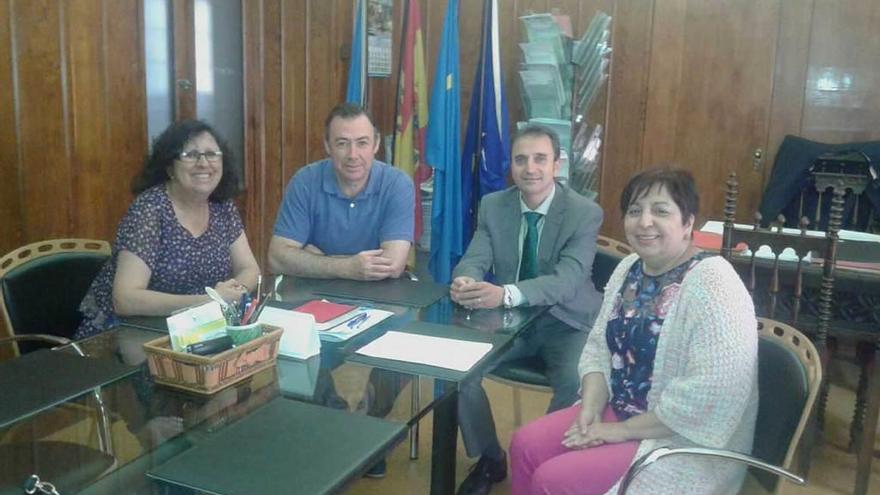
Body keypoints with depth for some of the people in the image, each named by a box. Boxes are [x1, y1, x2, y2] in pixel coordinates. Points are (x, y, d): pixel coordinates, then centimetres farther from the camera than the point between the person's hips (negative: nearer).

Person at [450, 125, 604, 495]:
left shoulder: (585, 213, -14)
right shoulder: (493, 205, -1)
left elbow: (568, 279, -27)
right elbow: (475, 260, -8)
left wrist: (505, 294, -45)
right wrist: (464, 281, -35)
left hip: (565, 323, -3)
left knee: (576, 382, -31)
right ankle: (489, 459, 5)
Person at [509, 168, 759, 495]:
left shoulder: (711, 284, -22)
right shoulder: (629, 269, 4)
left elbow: (712, 394, -29)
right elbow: (599, 347, 9)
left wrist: (624, 430, -21)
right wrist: (591, 409, -8)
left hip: (681, 441, -7)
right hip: (618, 411, 8)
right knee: (526, 445, -1)